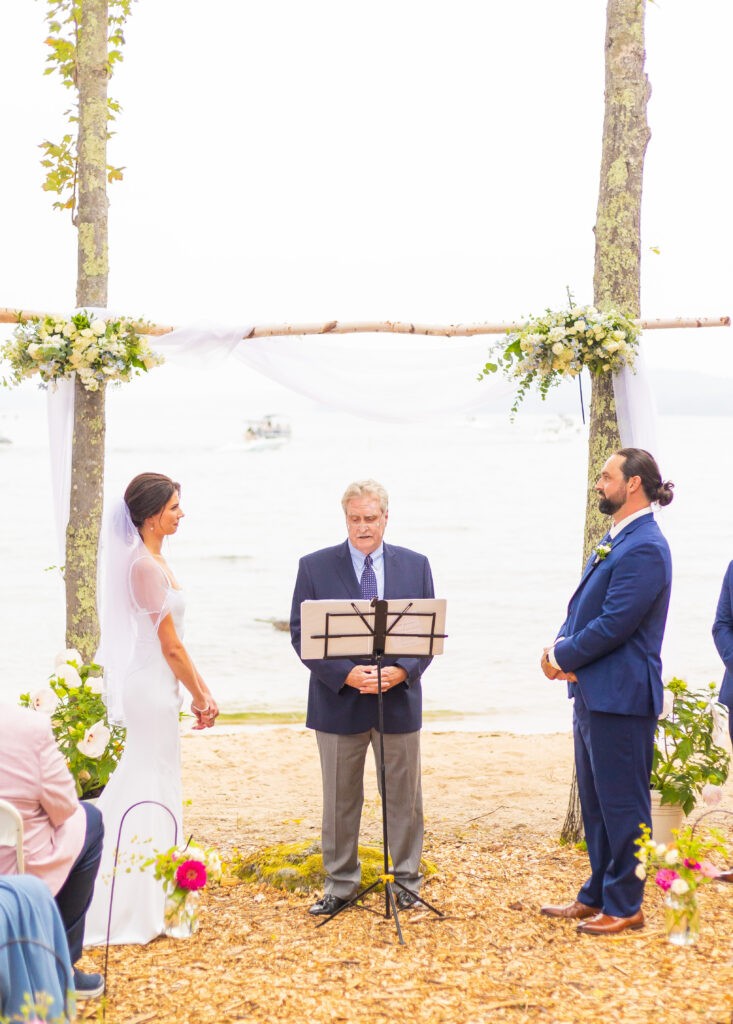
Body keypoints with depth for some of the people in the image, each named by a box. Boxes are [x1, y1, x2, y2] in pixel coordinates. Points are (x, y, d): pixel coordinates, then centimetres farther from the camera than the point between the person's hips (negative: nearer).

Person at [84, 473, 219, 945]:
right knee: (151, 789, -3)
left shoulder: (153, 561, 13)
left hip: (155, 686, 10)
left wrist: (202, 690, 15)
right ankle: (136, 910, 5)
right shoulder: (147, 566, -18)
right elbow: (170, 644, -16)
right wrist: (200, 695, -8)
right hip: (153, 689, -10)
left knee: (153, 790, 14)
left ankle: (141, 908, 23)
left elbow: (173, 641, 16)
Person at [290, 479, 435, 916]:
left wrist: (402, 670, -14)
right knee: (340, 800, 8)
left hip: (399, 699, 1)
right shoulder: (315, 567, -1)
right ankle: (341, 883, 20)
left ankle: (407, 880, 22)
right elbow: (301, 634, -5)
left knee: (405, 797, 9)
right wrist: (346, 674, -18)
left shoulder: (415, 565, 5)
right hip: (339, 701, -1)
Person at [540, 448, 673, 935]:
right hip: (593, 693, 10)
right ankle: (597, 896, 28)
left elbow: (615, 623, -21)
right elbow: (582, 607, 16)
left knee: (622, 804, 0)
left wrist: (564, 656, -11)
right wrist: (560, 648, -3)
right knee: (595, 802, 17)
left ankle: (625, 906, 10)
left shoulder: (645, 548, -18)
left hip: (621, 695, -10)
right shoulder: (613, 541, 15)